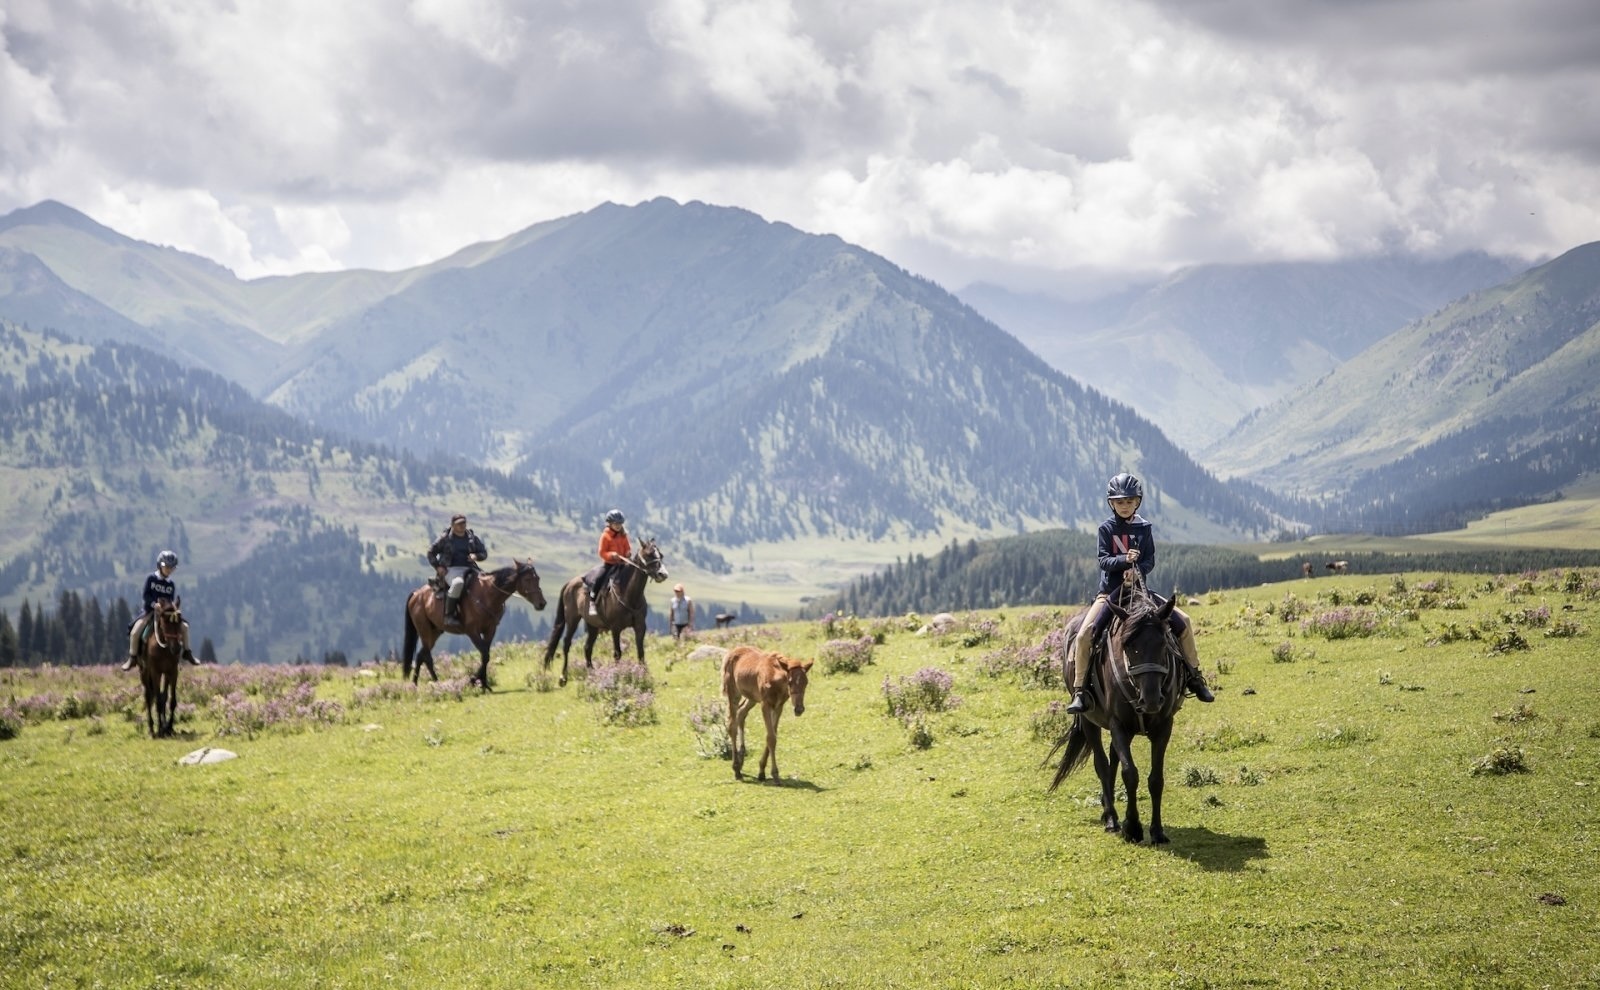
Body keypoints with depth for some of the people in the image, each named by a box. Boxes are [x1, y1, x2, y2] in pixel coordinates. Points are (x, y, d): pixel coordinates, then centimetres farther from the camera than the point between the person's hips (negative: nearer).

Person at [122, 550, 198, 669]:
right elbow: (146, 595, -10)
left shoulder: (171, 585, 4)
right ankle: (132, 657, -4)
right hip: (150, 610, -3)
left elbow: (173, 601, 0)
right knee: (135, 632, -21)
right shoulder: (151, 578, -4)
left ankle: (187, 652, 11)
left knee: (184, 626, -7)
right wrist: (154, 604, -25)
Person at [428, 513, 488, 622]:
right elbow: (431, 553, 9)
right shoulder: (445, 538, 3)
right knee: (458, 583, -40)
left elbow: (484, 552, 17)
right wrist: (437, 566, -5)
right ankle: (449, 614, -32)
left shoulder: (472, 537, 12)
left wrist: (476, 556, -6)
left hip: (469, 568, 5)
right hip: (451, 569, -5)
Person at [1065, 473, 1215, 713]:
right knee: (1084, 635, -24)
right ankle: (1079, 691, -16)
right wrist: (1124, 559, -29)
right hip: (1111, 592, -2)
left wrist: (1138, 571, -22)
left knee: (1184, 621, -5)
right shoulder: (1107, 528, -1)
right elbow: (1103, 560, -10)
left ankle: (1194, 677, 10)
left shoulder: (1144, 528, 4)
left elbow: (1150, 560, -1)